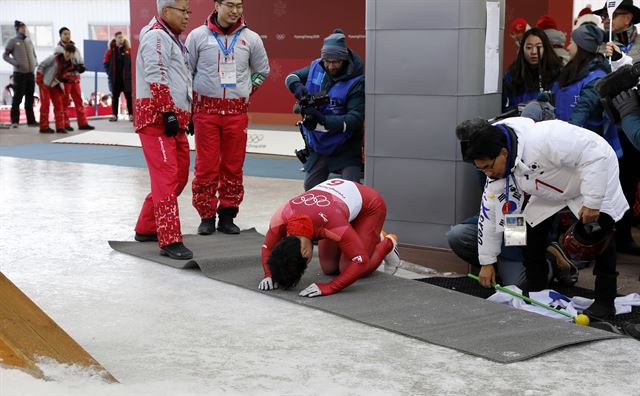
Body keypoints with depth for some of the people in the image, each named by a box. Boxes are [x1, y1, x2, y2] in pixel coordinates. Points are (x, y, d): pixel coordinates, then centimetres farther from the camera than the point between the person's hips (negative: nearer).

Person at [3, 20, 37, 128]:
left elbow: (34, 55, 24)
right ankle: (14, 121, -2)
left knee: (30, 98, 8)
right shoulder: (12, 41, -1)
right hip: (19, 73, -5)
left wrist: (35, 62, 4)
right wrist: (15, 63, -15)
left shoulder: (29, 41, 15)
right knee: (18, 98, -6)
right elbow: (5, 55, -1)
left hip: (30, 73, 5)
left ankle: (31, 120, 12)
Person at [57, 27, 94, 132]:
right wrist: (73, 67, -21)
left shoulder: (75, 48, 15)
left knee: (79, 100, 6)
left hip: (75, 78, 6)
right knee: (64, 102, 0)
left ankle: (82, 123, 8)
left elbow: (80, 61, 18)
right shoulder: (59, 48, -4)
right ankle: (65, 124, 5)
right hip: (64, 78, -6)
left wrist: (81, 66, -6)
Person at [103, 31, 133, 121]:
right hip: (114, 78, 1)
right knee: (115, 96, 7)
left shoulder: (128, 49, 0)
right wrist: (109, 72, -2)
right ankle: (114, 115, 12)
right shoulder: (111, 50, 2)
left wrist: (130, 72, -6)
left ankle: (131, 114, 4)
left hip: (126, 77, -1)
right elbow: (106, 62, 6)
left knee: (129, 96, 1)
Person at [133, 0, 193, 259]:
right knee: (166, 177, -13)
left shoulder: (174, 39, 23)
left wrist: (187, 115, 25)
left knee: (180, 176, 13)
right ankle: (170, 241, -14)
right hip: (156, 118, -10)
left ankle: (146, 228, 24)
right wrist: (168, 113, -23)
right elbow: (156, 79, -19)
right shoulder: (156, 36, -9)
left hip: (174, 120, 10)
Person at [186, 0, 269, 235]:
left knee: (233, 167, 5)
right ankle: (207, 216, 10)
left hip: (237, 112, 2)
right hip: (206, 110, -2)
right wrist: (191, 102, 8)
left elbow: (262, 71, 19)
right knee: (206, 167, -1)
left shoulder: (251, 39, 4)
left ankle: (227, 216, 16)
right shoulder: (198, 36, 0)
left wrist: (245, 92, 11)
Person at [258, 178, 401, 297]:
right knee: (329, 268, 4)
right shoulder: (280, 219, -29)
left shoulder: (331, 222, -46)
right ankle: (374, 237, 27)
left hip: (370, 205, -6)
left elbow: (361, 262, -43)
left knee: (348, 268, -15)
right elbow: (267, 247, -8)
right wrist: (269, 275, -25)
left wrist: (329, 288, -50)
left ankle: (387, 243, 13)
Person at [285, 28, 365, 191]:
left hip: (345, 148, -6)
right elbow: (291, 77, 10)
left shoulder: (356, 80, -19)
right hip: (317, 144, 6)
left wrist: (323, 121, -34)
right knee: (310, 189, 20)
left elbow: (355, 119, -25)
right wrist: (297, 86, -16)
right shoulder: (316, 67, -5)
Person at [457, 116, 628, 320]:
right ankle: (534, 291, 11)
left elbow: (595, 152, -37)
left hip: (594, 177, -7)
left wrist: (592, 203, -35)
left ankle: (605, 301, -9)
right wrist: (487, 262, -2)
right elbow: (490, 213, -6)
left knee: (598, 233, -20)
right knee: (532, 226, -4)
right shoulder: (497, 168, -15)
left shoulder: (542, 139, -41)